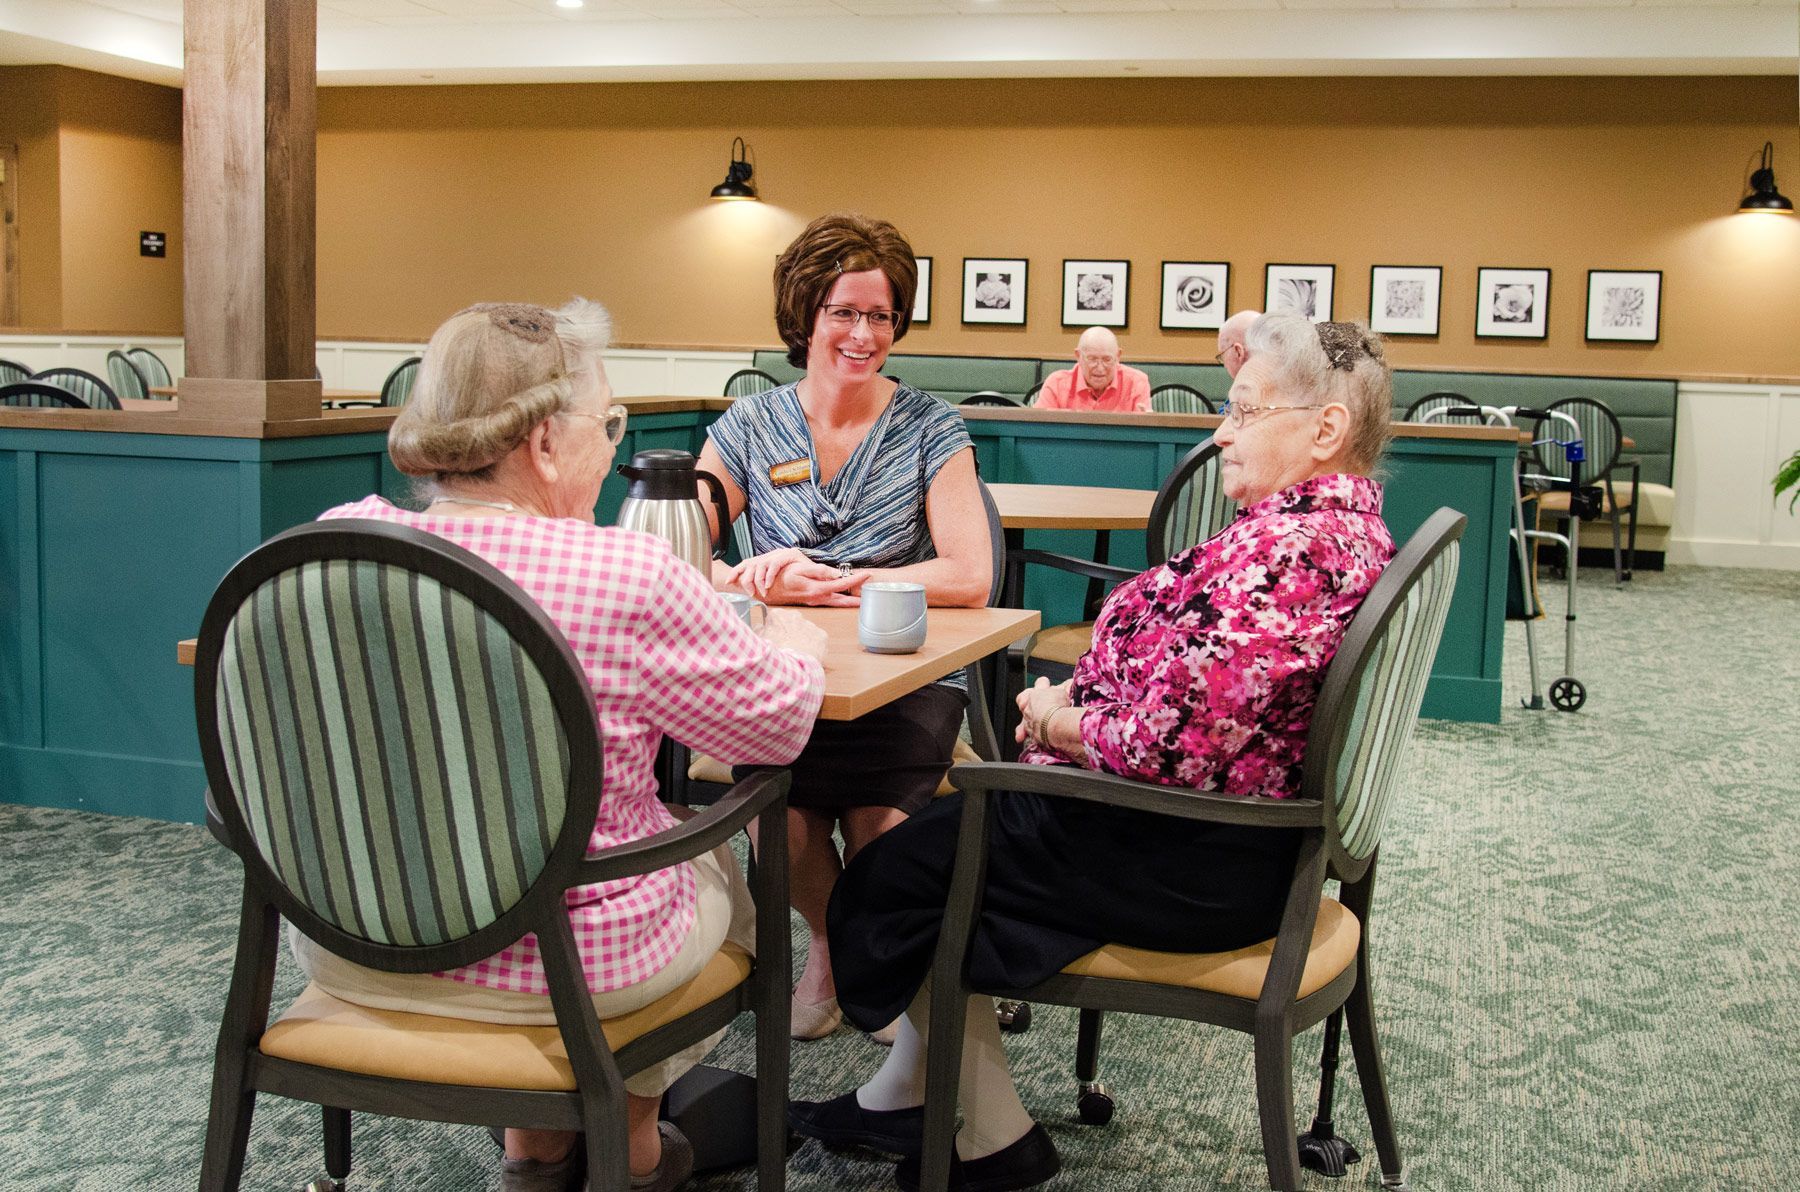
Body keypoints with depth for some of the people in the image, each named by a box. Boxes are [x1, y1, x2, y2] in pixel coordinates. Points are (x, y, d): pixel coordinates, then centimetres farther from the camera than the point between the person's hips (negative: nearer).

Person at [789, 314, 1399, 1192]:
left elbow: (1166, 747, -31)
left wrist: (1062, 723, -11)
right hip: (1253, 833, 11)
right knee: (965, 821, 22)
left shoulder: (1280, 551, -27)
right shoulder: (1349, 523, 7)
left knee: (902, 867, 7)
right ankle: (898, 1097, 32)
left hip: (1198, 863, -11)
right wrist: (1079, 708, -1)